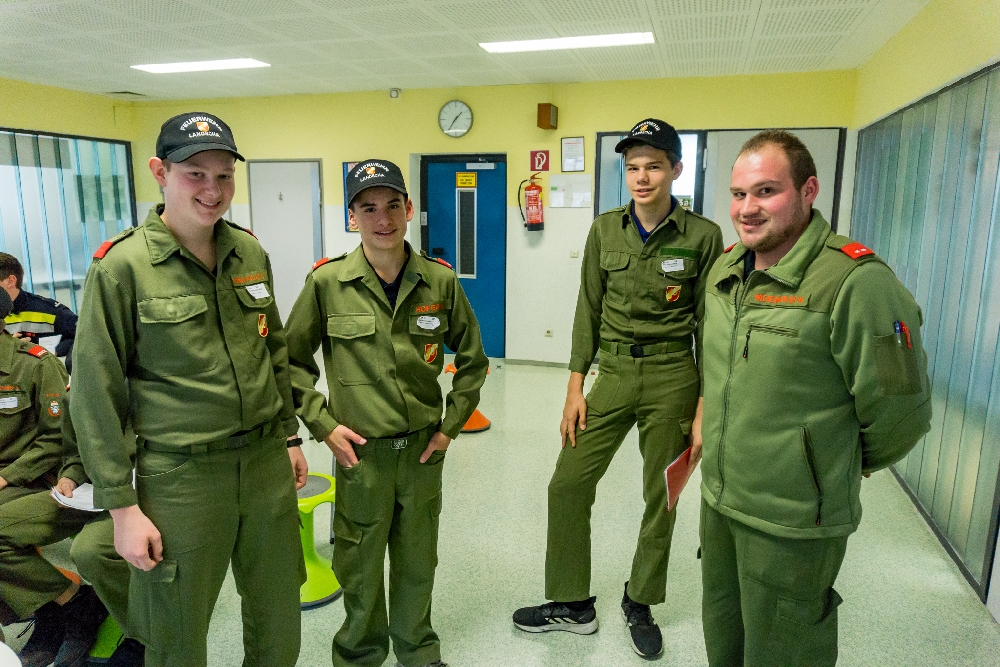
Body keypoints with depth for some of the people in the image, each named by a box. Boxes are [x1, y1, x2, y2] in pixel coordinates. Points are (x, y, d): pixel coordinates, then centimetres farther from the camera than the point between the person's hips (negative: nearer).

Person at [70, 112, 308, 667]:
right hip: (180, 476, -4)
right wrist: (122, 506, -9)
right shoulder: (121, 266, -11)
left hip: (267, 464, 5)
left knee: (280, 621, 19)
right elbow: (96, 394, -9)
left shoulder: (251, 253, 4)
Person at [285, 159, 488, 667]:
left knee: (417, 562, 18)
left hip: (423, 449, 2)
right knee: (360, 567, 14)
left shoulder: (440, 281, -4)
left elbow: (472, 359, 7)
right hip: (360, 450, -1)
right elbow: (292, 360, 2)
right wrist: (322, 424, -4)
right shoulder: (327, 282, -8)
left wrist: (451, 423, 2)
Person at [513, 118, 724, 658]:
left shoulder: (703, 236, -5)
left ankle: (640, 605, 34)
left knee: (661, 497, 10)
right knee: (568, 484, 2)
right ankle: (573, 606, 23)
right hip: (611, 374, 3)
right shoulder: (605, 230, 2)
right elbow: (588, 311, 5)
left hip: (673, 379, -2)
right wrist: (575, 386, 1)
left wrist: (705, 407, -4)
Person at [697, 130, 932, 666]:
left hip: (793, 524, -6)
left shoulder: (856, 281, -22)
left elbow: (899, 407, -15)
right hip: (717, 500, 7)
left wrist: (847, 465, 0)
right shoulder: (724, 269, 2)